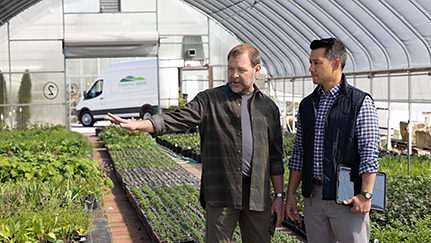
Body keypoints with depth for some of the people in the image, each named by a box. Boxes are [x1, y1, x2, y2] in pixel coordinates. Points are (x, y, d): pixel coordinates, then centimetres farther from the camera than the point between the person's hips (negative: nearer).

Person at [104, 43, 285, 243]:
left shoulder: (268, 107, 11)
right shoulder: (209, 100, 3)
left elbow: (275, 157, 13)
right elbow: (175, 120, -8)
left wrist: (279, 195, 10)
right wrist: (136, 125, -23)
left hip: (258, 196, 3)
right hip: (221, 195, -2)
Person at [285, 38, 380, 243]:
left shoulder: (360, 102, -4)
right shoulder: (307, 105, 12)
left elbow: (370, 153, -9)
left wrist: (365, 194, -16)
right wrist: (290, 194, 11)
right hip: (312, 196, 5)